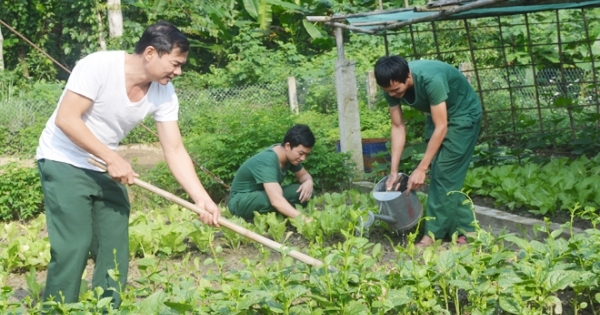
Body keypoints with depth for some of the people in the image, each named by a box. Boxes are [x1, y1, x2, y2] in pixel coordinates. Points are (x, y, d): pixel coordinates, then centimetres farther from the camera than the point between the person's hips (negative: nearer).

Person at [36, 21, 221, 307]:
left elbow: (174, 150, -7)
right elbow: (66, 119, -26)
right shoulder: (98, 66, -24)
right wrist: (112, 158, -27)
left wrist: (202, 199, -18)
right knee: (73, 246, -14)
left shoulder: (164, 93, -7)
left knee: (115, 248, 4)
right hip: (64, 162, -6)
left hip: (106, 167, 6)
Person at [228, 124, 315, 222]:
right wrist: (304, 220, -56)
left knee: (304, 191, -15)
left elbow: (304, 175, 10)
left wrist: (308, 182, -16)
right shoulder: (266, 161, -33)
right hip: (240, 201, -8)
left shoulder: (290, 155, -8)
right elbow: (277, 201, -46)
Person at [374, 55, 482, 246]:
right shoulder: (392, 87, -18)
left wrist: (421, 169, -32)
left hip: (463, 113, -7)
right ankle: (464, 229, 8)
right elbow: (398, 127, -11)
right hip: (437, 115, 7)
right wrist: (394, 171, -15)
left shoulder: (431, 79, -38)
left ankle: (433, 234, -6)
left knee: (445, 172, -11)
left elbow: (441, 128, -33)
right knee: (438, 172, 3)